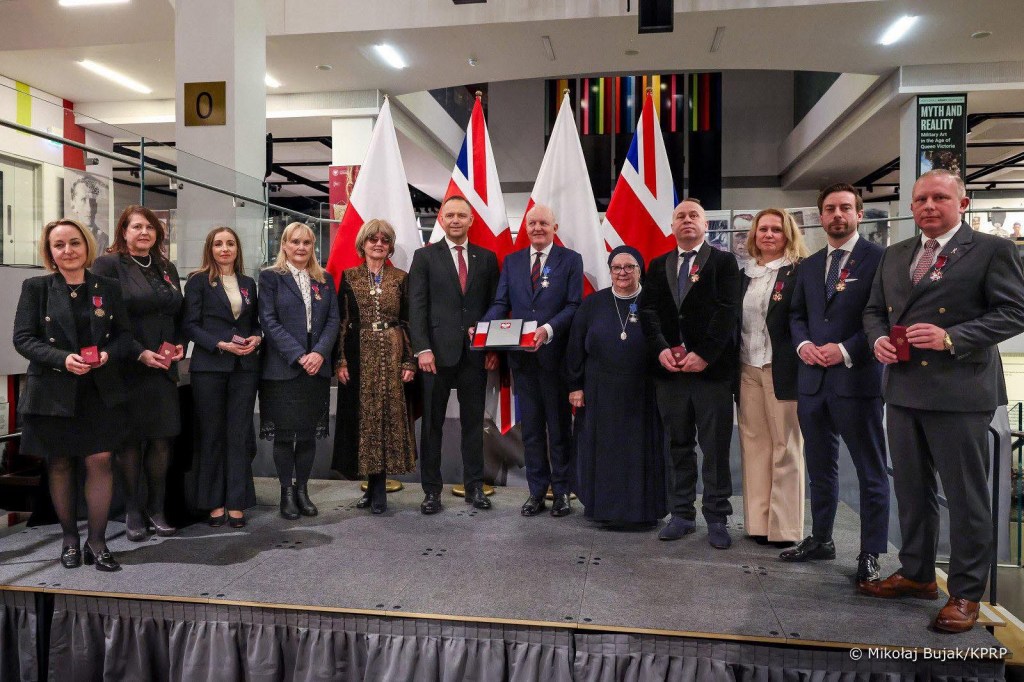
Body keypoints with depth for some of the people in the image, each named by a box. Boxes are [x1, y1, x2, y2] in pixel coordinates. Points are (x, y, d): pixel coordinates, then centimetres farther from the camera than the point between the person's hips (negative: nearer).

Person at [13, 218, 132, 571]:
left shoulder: (108, 288, 6)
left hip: (100, 391, 1)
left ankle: (97, 542, 6)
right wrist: (63, 359, -19)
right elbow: (23, 338, -4)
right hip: (53, 391, 0)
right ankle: (70, 539, 24)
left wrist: (109, 354, -13)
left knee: (100, 460, -4)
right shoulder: (36, 287, 1)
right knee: (60, 464, 9)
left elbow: (124, 335, 8)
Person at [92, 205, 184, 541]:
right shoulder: (108, 265, -2)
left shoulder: (167, 268, 15)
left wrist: (180, 344, 0)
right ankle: (132, 511, 15)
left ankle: (156, 509, 16)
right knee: (130, 439, 3)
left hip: (164, 368, 5)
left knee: (162, 438, 5)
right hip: (127, 368, -5)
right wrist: (139, 353, -16)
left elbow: (179, 315, 19)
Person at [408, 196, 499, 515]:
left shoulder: (487, 258, 10)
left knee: (473, 422, 9)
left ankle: (474, 487, 20)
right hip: (437, 352, -2)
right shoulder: (425, 256, 4)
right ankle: (432, 490, 15)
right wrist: (422, 348, -11)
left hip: (476, 353, 2)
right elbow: (417, 306, -2)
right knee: (432, 423, 5)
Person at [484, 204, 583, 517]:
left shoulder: (570, 260, 1)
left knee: (559, 426, 7)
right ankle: (537, 490, 22)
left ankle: (561, 490, 20)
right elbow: (501, 303, 6)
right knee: (531, 426, 11)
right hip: (522, 356, 3)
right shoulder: (511, 261, 11)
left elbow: (574, 305, -8)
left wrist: (548, 329, -24)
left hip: (555, 353, -3)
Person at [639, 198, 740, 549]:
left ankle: (717, 518, 13)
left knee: (715, 447, 2)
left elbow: (727, 311, -7)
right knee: (678, 445, 9)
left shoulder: (724, 261, 4)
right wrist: (661, 349, -10)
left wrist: (704, 354, -16)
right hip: (669, 368, 3)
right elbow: (649, 310, 6)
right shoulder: (659, 265, 15)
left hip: (712, 367, -3)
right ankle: (682, 514, 17)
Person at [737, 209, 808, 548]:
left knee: (786, 447, 2)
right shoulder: (745, 274, 14)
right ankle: (758, 522, 16)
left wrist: (800, 362, -15)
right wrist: (733, 367, 9)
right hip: (747, 370, 5)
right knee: (754, 444, 8)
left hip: (782, 370, -5)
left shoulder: (799, 271, -3)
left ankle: (785, 527, 11)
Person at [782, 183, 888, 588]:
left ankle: (870, 555, 15)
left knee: (871, 472, 5)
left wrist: (845, 350, -17)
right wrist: (803, 344, -2)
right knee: (820, 468, 16)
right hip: (812, 379, 6)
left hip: (857, 378, -6)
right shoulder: (809, 266, 14)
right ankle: (821, 540, 29)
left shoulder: (878, 258, -5)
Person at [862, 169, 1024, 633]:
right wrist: (878, 338, -3)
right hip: (903, 389, 6)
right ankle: (916, 574, 32)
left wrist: (951, 338, -21)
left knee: (966, 495, 3)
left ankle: (965, 593, 18)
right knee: (911, 489, 16)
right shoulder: (894, 255, 14)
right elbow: (874, 309, 18)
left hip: (959, 390, -6)